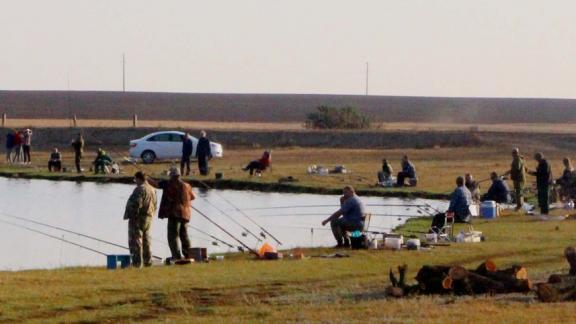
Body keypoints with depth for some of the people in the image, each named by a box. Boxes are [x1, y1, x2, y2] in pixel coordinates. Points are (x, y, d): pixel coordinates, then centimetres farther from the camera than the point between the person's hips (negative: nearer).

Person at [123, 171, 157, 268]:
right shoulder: (152, 189, 14)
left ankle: (137, 262, -9)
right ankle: (148, 261, 17)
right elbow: (154, 205, 17)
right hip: (148, 218, 9)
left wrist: (132, 215, -17)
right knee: (146, 240, 16)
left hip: (138, 217, -9)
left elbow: (136, 204, -23)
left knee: (135, 240, -6)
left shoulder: (140, 189, -16)